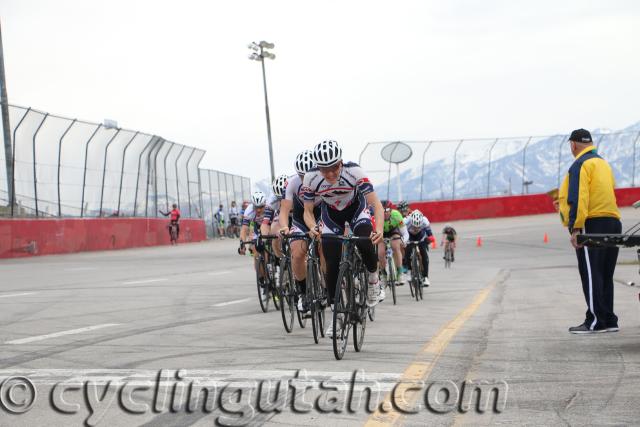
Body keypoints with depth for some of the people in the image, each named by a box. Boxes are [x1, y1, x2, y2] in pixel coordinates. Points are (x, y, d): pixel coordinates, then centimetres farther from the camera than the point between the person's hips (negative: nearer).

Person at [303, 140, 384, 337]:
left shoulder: (353, 171, -35)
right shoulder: (311, 178, -28)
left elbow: (376, 204, -36)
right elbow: (308, 211, -18)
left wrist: (379, 229, -53)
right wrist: (312, 228, -40)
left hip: (356, 208, -2)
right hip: (331, 213, 2)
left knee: (366, 245, -30)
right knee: (332, 265, -7)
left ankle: (374, 282, -1)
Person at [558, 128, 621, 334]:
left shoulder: (580, 165, -7)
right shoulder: (604, 164, 21)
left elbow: (578, 198, -16)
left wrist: (575, 228, -18)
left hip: (592, 224, -8)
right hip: (613, 222, 8)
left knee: (590, 275, -6)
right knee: (605, 276, 12)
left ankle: (595, 321, -9)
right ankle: (608, 321, 14)